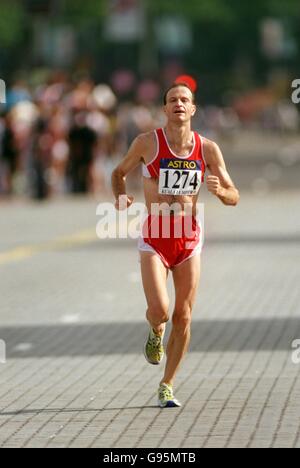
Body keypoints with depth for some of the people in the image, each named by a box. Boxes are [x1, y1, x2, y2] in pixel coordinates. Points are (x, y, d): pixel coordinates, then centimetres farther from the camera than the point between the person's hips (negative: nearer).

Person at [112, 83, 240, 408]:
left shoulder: (207, 149, 0)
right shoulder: (147, 143, -4)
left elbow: (234, 198, 4)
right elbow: (119, 172, 13)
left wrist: (218, 189, -19)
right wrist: (120, 196, -8)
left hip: (189, 240, 2)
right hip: (154, 238, -2)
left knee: (183, 318, 2)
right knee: (159, 311, -18)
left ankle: (167, 386, 17)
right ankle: (155, 332, 20)